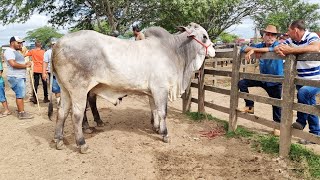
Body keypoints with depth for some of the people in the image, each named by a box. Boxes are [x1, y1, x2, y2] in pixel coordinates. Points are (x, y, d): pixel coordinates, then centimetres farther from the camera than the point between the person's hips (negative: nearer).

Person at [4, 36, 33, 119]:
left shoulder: (16, 52, 21)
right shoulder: (9, 51, -10)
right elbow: (13, 64, -23)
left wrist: (26, 63, 7)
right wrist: (25, 66, -13)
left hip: (20, 77, 10)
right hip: (15, 77, -10)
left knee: (20, 95, 12)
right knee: (20, 95, -9)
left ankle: (21, 111, 19)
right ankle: (22, 113, -5)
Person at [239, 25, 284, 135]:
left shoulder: (278, 45, -15)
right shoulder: (260, 45, -1)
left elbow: (272, 48, -39)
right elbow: (243, 49, -4)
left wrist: (254, 50, -38)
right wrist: (253, 49, -24)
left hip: (275, 82, -5)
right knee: (242, 83, -4)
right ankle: (250, 106, 8)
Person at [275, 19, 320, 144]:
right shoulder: (291, 41, 2)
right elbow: (277, 47, 1)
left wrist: (290, 50, -40)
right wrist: (278, 49, -25)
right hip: (302, 81, 7)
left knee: (303, 92, -33)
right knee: (309, 107, 13)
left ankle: (301, 122, -13)